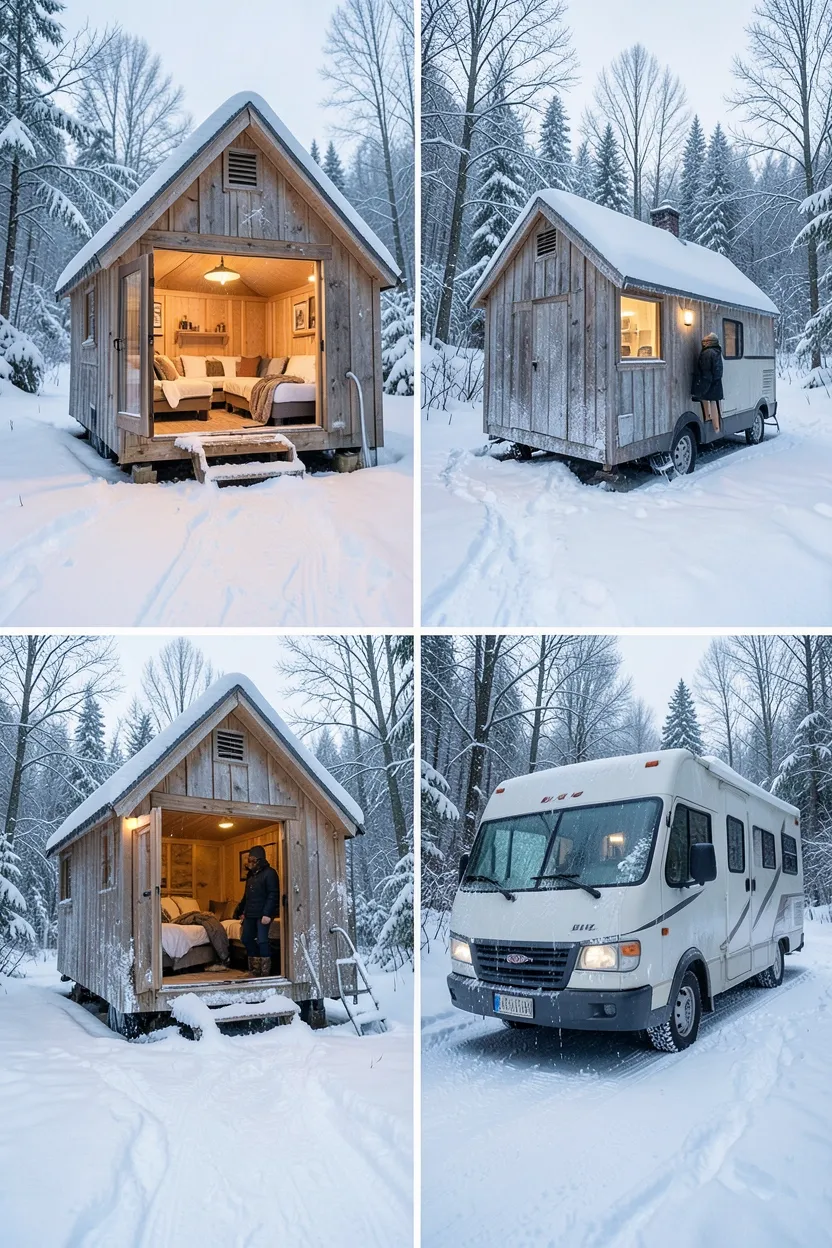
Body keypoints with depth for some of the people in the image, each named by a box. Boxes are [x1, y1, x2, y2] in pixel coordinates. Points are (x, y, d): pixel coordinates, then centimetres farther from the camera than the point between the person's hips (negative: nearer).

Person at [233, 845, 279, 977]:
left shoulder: (269, 873, -8)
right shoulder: (251, 874, 17)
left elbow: (273, 895, -15)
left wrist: (267, 914, -21)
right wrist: (241, 911, 20)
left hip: (262, 914, -9)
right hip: (250, 914, 9)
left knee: (262, 941, -11)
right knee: (246, 939, 8)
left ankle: (265, 971, -5)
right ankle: (255, 969, 18)